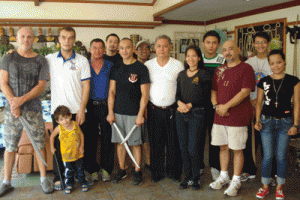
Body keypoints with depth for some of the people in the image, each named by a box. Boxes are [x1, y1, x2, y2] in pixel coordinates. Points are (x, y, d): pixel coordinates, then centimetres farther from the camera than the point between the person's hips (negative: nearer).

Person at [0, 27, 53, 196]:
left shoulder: (41, 61, 4)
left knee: (40, 144, 3)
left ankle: (44, 178, 17)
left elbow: (41, 86, -2)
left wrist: (22, 99, -14)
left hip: (34, 109, 0)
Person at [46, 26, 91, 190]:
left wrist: (81, 109, -8)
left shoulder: (82, 60, 2)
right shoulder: (49, 59, 6)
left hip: (77, 110, -1)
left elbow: (86, 86, -1)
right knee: (59, 143, 6)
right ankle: (58, 177, 20)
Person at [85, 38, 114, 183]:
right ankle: (93, 169, 19)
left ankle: (106, 169, 17)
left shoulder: (110, 66, 6)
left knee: (107, 139, 3)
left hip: (106, 106, 0)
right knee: (90, 139, 5)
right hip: (90, 107, 0)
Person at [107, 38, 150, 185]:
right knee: (120, 142, 10)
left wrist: (140, 114, -12)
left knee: (135, 143, 4)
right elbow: (111, 91, 8)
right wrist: (110, 112, 0)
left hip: (133, 113, -4)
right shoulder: (115, 68, 9)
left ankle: (137, 171, 19)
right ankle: (122, 170, 25)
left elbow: (145, 94, -7)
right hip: (117, 112, 4)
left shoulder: (141, 68, -4)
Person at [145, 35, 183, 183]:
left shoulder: (178, 65, 3)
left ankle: (173, 171, 23)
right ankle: (157, 172, 23)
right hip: (153, 110, 1)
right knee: (155, 142, 8)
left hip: (172, 110, -1)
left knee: (173, 142, 6)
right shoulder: (147, 65, 5)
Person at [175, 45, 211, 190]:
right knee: (183, 147, 9)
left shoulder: (203, 74, -1)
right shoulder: (181, 75, 13)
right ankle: (187, 176, 23)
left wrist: (189, 105, -14)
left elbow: (205, 97, -7)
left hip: (197, 114, -4)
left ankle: (196, 178, 15)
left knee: (193, 149, -3)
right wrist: (180, 103, -9)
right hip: (181, 114, 5)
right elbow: (177, 94, 12)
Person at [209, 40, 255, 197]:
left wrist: (226, 106, -16)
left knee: (237, 149, 3)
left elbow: (245, 92, -14)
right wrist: (216, 105, -2)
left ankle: (236, 181, 17)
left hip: (238, 117, -6)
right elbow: (213, 90, 17)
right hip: (219, 116, 6)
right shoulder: (219, 70, 14)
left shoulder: (246, 68, -5)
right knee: (223, 147, 14)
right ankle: (223, 177, 30)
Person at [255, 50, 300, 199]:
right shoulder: (264, 82, 4)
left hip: (285, 122, -1)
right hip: (267, 121, 1)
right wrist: (257, 120, 0)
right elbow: (259, 102, 9)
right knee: (267, 156, 4)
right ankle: (265, 186, 20)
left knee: (281, 156, 5)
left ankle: (279, 188, 22)